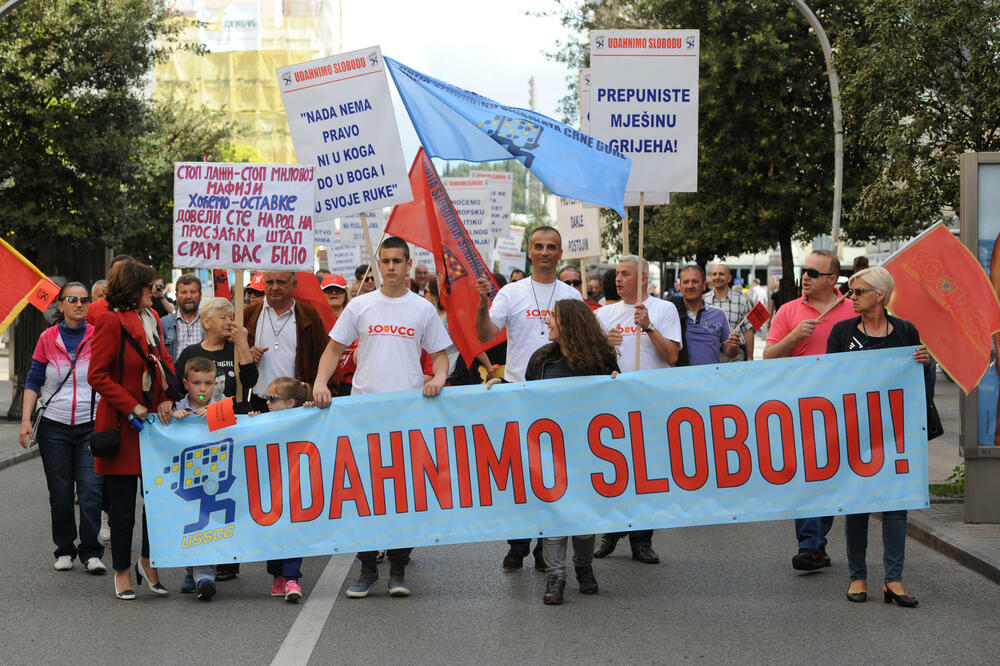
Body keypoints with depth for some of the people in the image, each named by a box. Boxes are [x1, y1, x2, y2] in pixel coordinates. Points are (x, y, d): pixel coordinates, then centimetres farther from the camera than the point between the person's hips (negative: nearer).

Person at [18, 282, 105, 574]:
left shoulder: (98, 337, 1)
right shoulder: (48, 338, 4)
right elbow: (33, 381, 6)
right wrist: (26, 419, -2)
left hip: (91, 426, -1)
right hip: (54, 428, 1)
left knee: (90, 490, -9)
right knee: (60, 492, 6)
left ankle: (91, 552, 1)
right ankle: (64, 550, 20)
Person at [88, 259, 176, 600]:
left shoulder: (151, 319, 11)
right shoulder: (110, 322, -12)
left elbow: (164, 361, 17)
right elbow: (97, 376, -14)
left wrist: (167, 399, 1)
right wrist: (131, 407, -16)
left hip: (153, 419, 7)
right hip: (122, 425, -7)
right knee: (122, 504, 2)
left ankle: (148, 562, 22)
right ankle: (122, 572, 13)